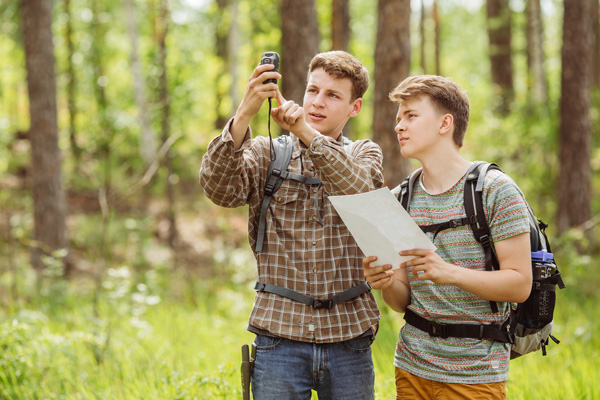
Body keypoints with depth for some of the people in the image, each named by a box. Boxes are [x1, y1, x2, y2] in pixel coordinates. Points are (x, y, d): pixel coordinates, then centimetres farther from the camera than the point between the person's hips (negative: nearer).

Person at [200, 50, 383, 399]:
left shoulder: (364, 154, 9)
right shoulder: (267, 152, 7)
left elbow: (360, 192, -15)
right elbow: (219, 189, -13)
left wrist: (306, 132, -27)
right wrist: (244, 114, -26)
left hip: (348, 335, 1)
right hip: (280, 334, -1)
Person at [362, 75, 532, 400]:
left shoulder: (496, 190, -8)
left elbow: (520, 284, -13)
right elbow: (403, 301, 10)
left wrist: (450, 273, -27)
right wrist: (387, 284, -13)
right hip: (412, 367, 5)